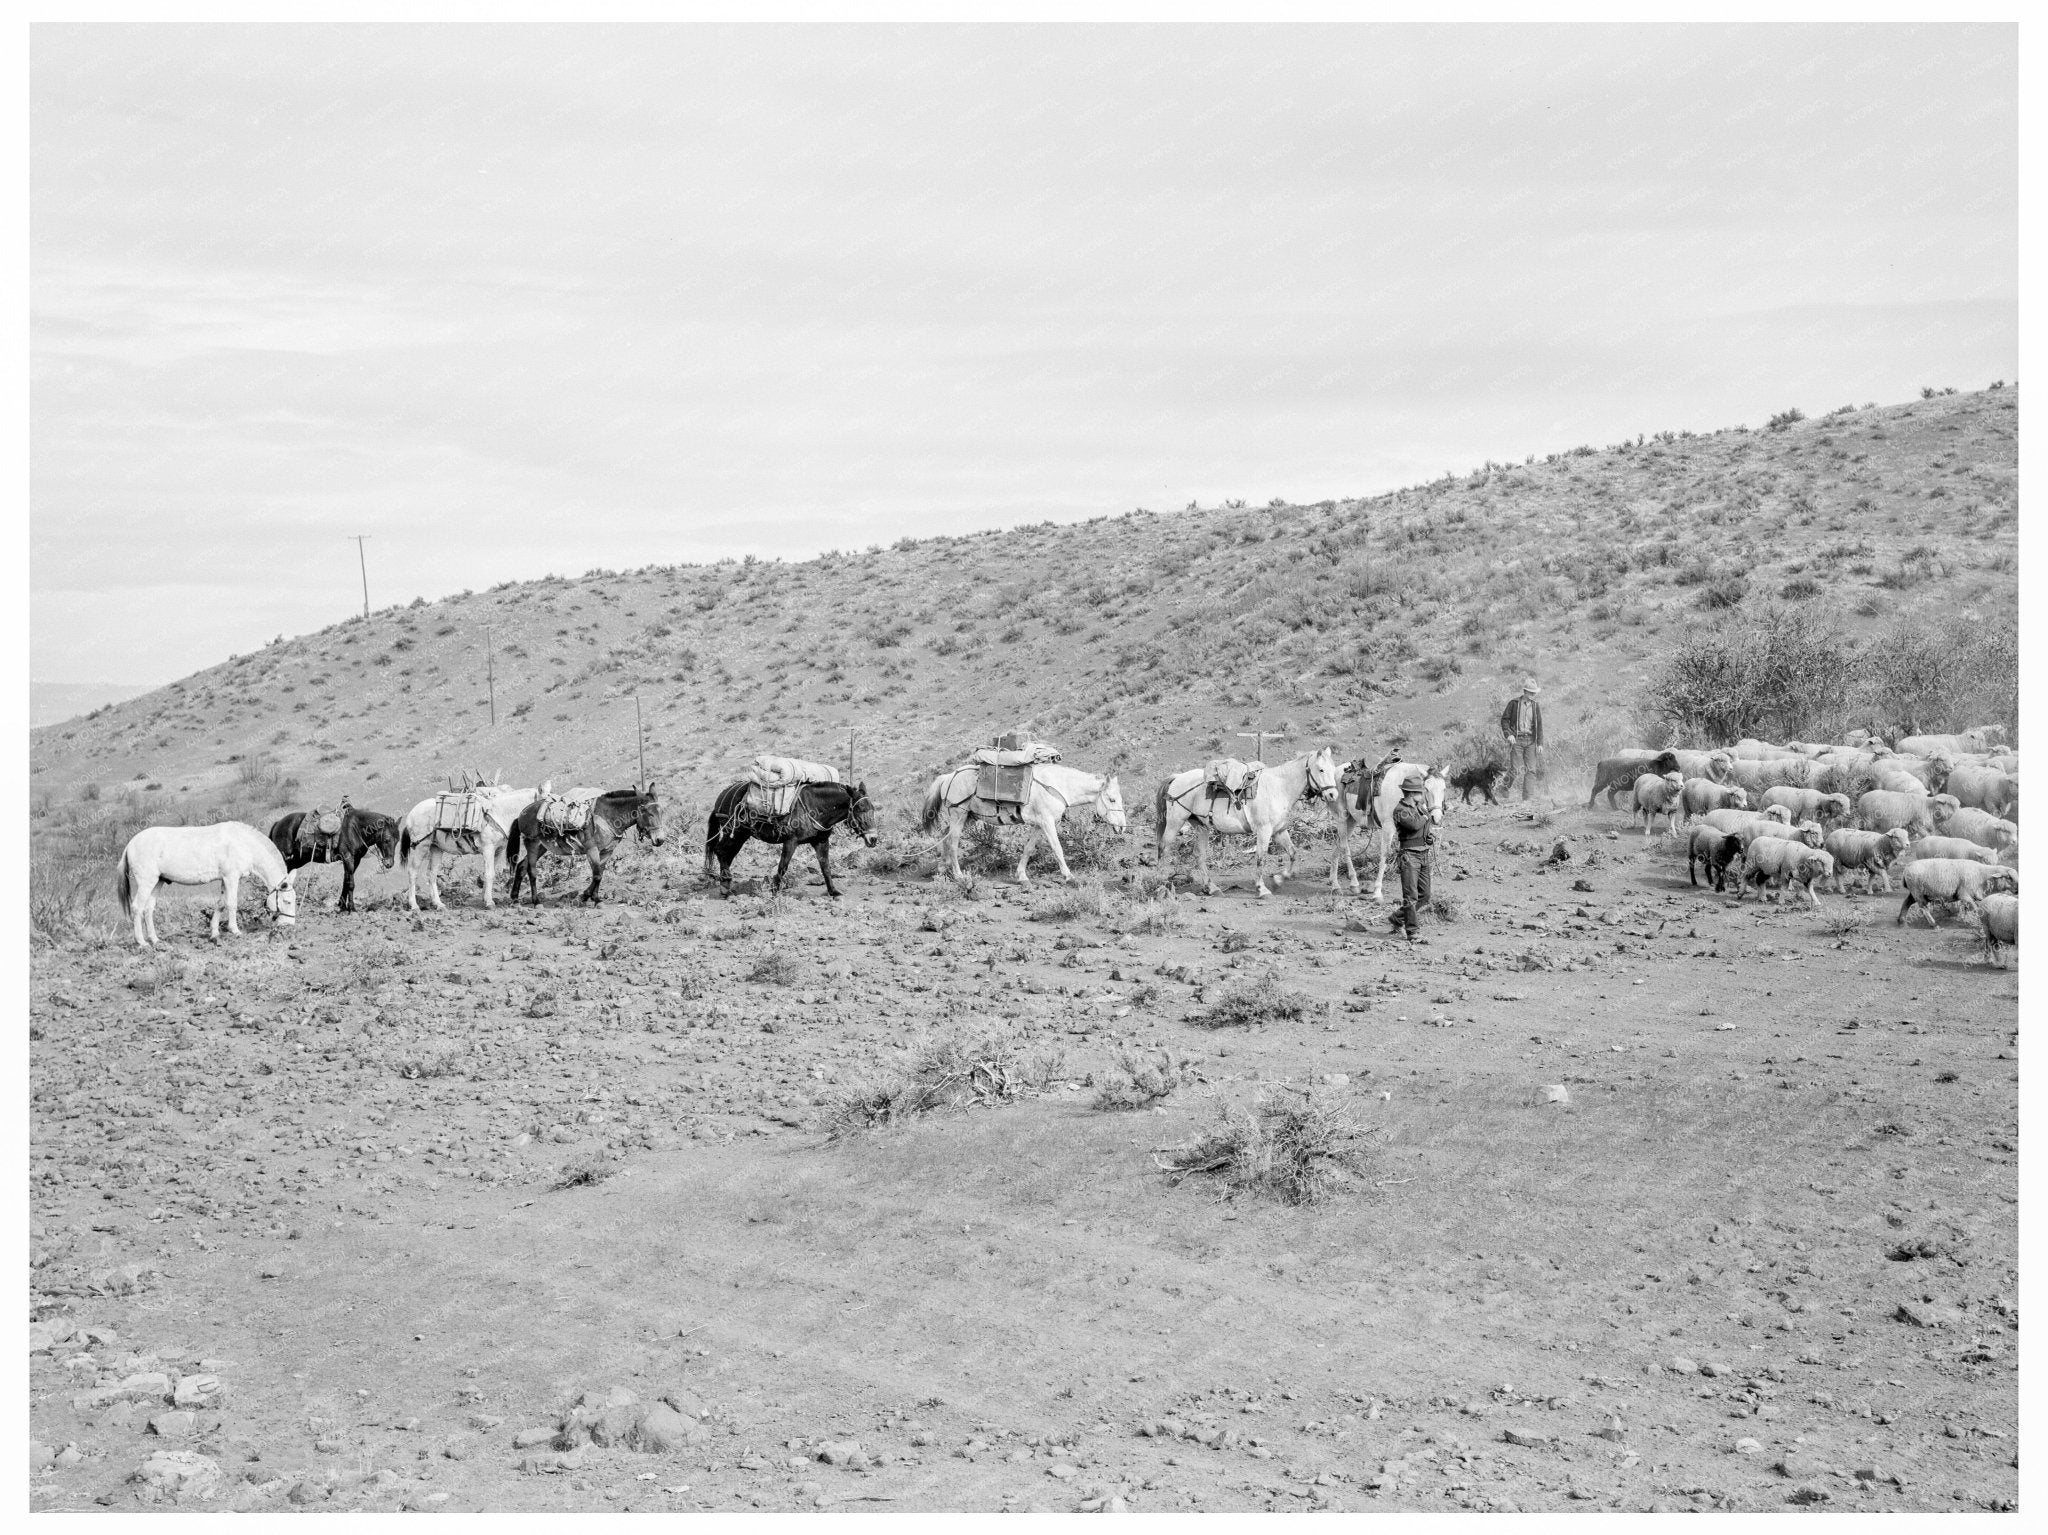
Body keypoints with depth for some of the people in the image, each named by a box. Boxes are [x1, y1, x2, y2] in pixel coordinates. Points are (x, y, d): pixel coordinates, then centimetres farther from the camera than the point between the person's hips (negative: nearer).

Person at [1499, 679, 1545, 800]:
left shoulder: (1536, 706, 8)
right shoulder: (1514, 703, 0)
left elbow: (1539, 726, 8)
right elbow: (1504, 719, 2)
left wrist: (1540, 743, 1)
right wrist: (1508, 734, -12)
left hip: (1530, 740, 3)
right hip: (1516, 740, -3)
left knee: (1531, 770, -3)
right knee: (1515, 768, -7)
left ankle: (1529, 797, -3)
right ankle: (1504, 787, 19)